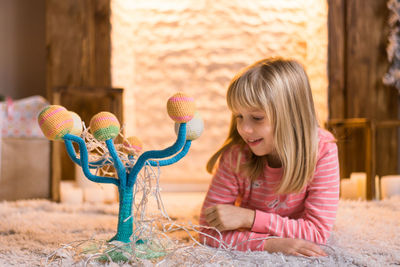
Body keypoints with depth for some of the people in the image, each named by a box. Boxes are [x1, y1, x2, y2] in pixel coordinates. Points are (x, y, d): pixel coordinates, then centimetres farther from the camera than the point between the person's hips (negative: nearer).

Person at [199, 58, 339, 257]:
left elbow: (318, 232, -27)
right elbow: (209, 231, -24)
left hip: (299, 253, 1)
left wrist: (248, 218, -34)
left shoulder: (322, 150, -27)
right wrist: (270, 243, -39)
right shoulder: (236, 156, -25)